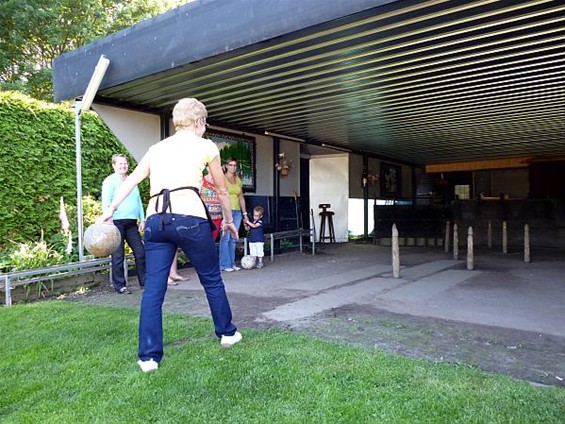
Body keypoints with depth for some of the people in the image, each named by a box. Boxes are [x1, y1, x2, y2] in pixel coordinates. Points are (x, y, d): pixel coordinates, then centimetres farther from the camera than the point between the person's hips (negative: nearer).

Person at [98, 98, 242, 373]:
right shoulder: (205, 146, 12)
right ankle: (227, 333, 31)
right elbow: (222, 190, 19)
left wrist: (110, 210, 14)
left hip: (155, 220, 4)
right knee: (212, 279, 14)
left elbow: (131, 180, 15)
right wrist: (228, 220, 31)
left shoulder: (157, 148, 23)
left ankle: (148, 356, 10)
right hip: (189, 217, -4)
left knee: (153, 289, 6)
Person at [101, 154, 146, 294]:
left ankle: (144, 281, 15)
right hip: (117, 222, -6)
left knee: (140, 252, 4)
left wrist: (142, 219, 15)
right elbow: (106, 202, -7)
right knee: (118, 255, -1)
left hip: (132, 222, 6)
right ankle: (119, 285, 8)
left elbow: (139, 201, 21)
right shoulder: (110, 181, 0)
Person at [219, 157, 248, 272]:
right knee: (225, 238, -6)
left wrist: (244, 213, 16)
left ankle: (232, 263, 13)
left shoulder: (238, 179, 17)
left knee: (233, 239, 8)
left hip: (237, 211, 6)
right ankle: (225, 264, 0)